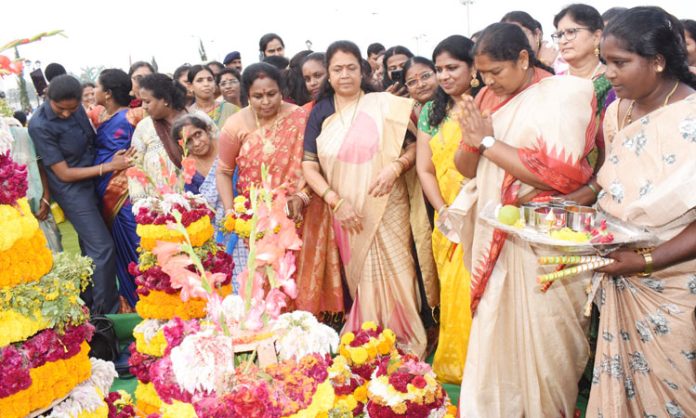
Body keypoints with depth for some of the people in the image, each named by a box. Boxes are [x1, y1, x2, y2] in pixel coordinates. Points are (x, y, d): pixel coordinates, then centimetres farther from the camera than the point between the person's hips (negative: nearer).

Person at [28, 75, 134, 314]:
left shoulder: (76, 108, -1)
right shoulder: (40, 126, -21)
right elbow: (64, 174, -19)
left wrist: (113, 157, 1)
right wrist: (109, 166, -20)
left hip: (92, 184, 7)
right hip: (73, 192, -7)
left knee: (91, 249, 16)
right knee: (103, 249, -9)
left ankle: (88, 304, 31)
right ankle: (105, 313, 4)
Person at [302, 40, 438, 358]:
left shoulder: (385, 104, 0)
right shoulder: (321, 113, 6)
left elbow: (414, 146, 2)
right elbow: (309, 165, 3)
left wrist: (395, 167, -18)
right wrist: (335, 201, -9)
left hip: (389, 209, -2)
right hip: (348, 215, 2)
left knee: (395, 277, -1)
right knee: (361, 281, 7)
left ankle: (408, 345, 16)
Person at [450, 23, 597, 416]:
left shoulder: (564, 94, -10)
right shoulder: (489, 97, 10)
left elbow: (559, 174, -21)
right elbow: (467, 167, 12)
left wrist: (488, 141, -14)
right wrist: (472, 140, -11)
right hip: (494, 237, 6)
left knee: (539, 341, 4)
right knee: (492, 336, 11)